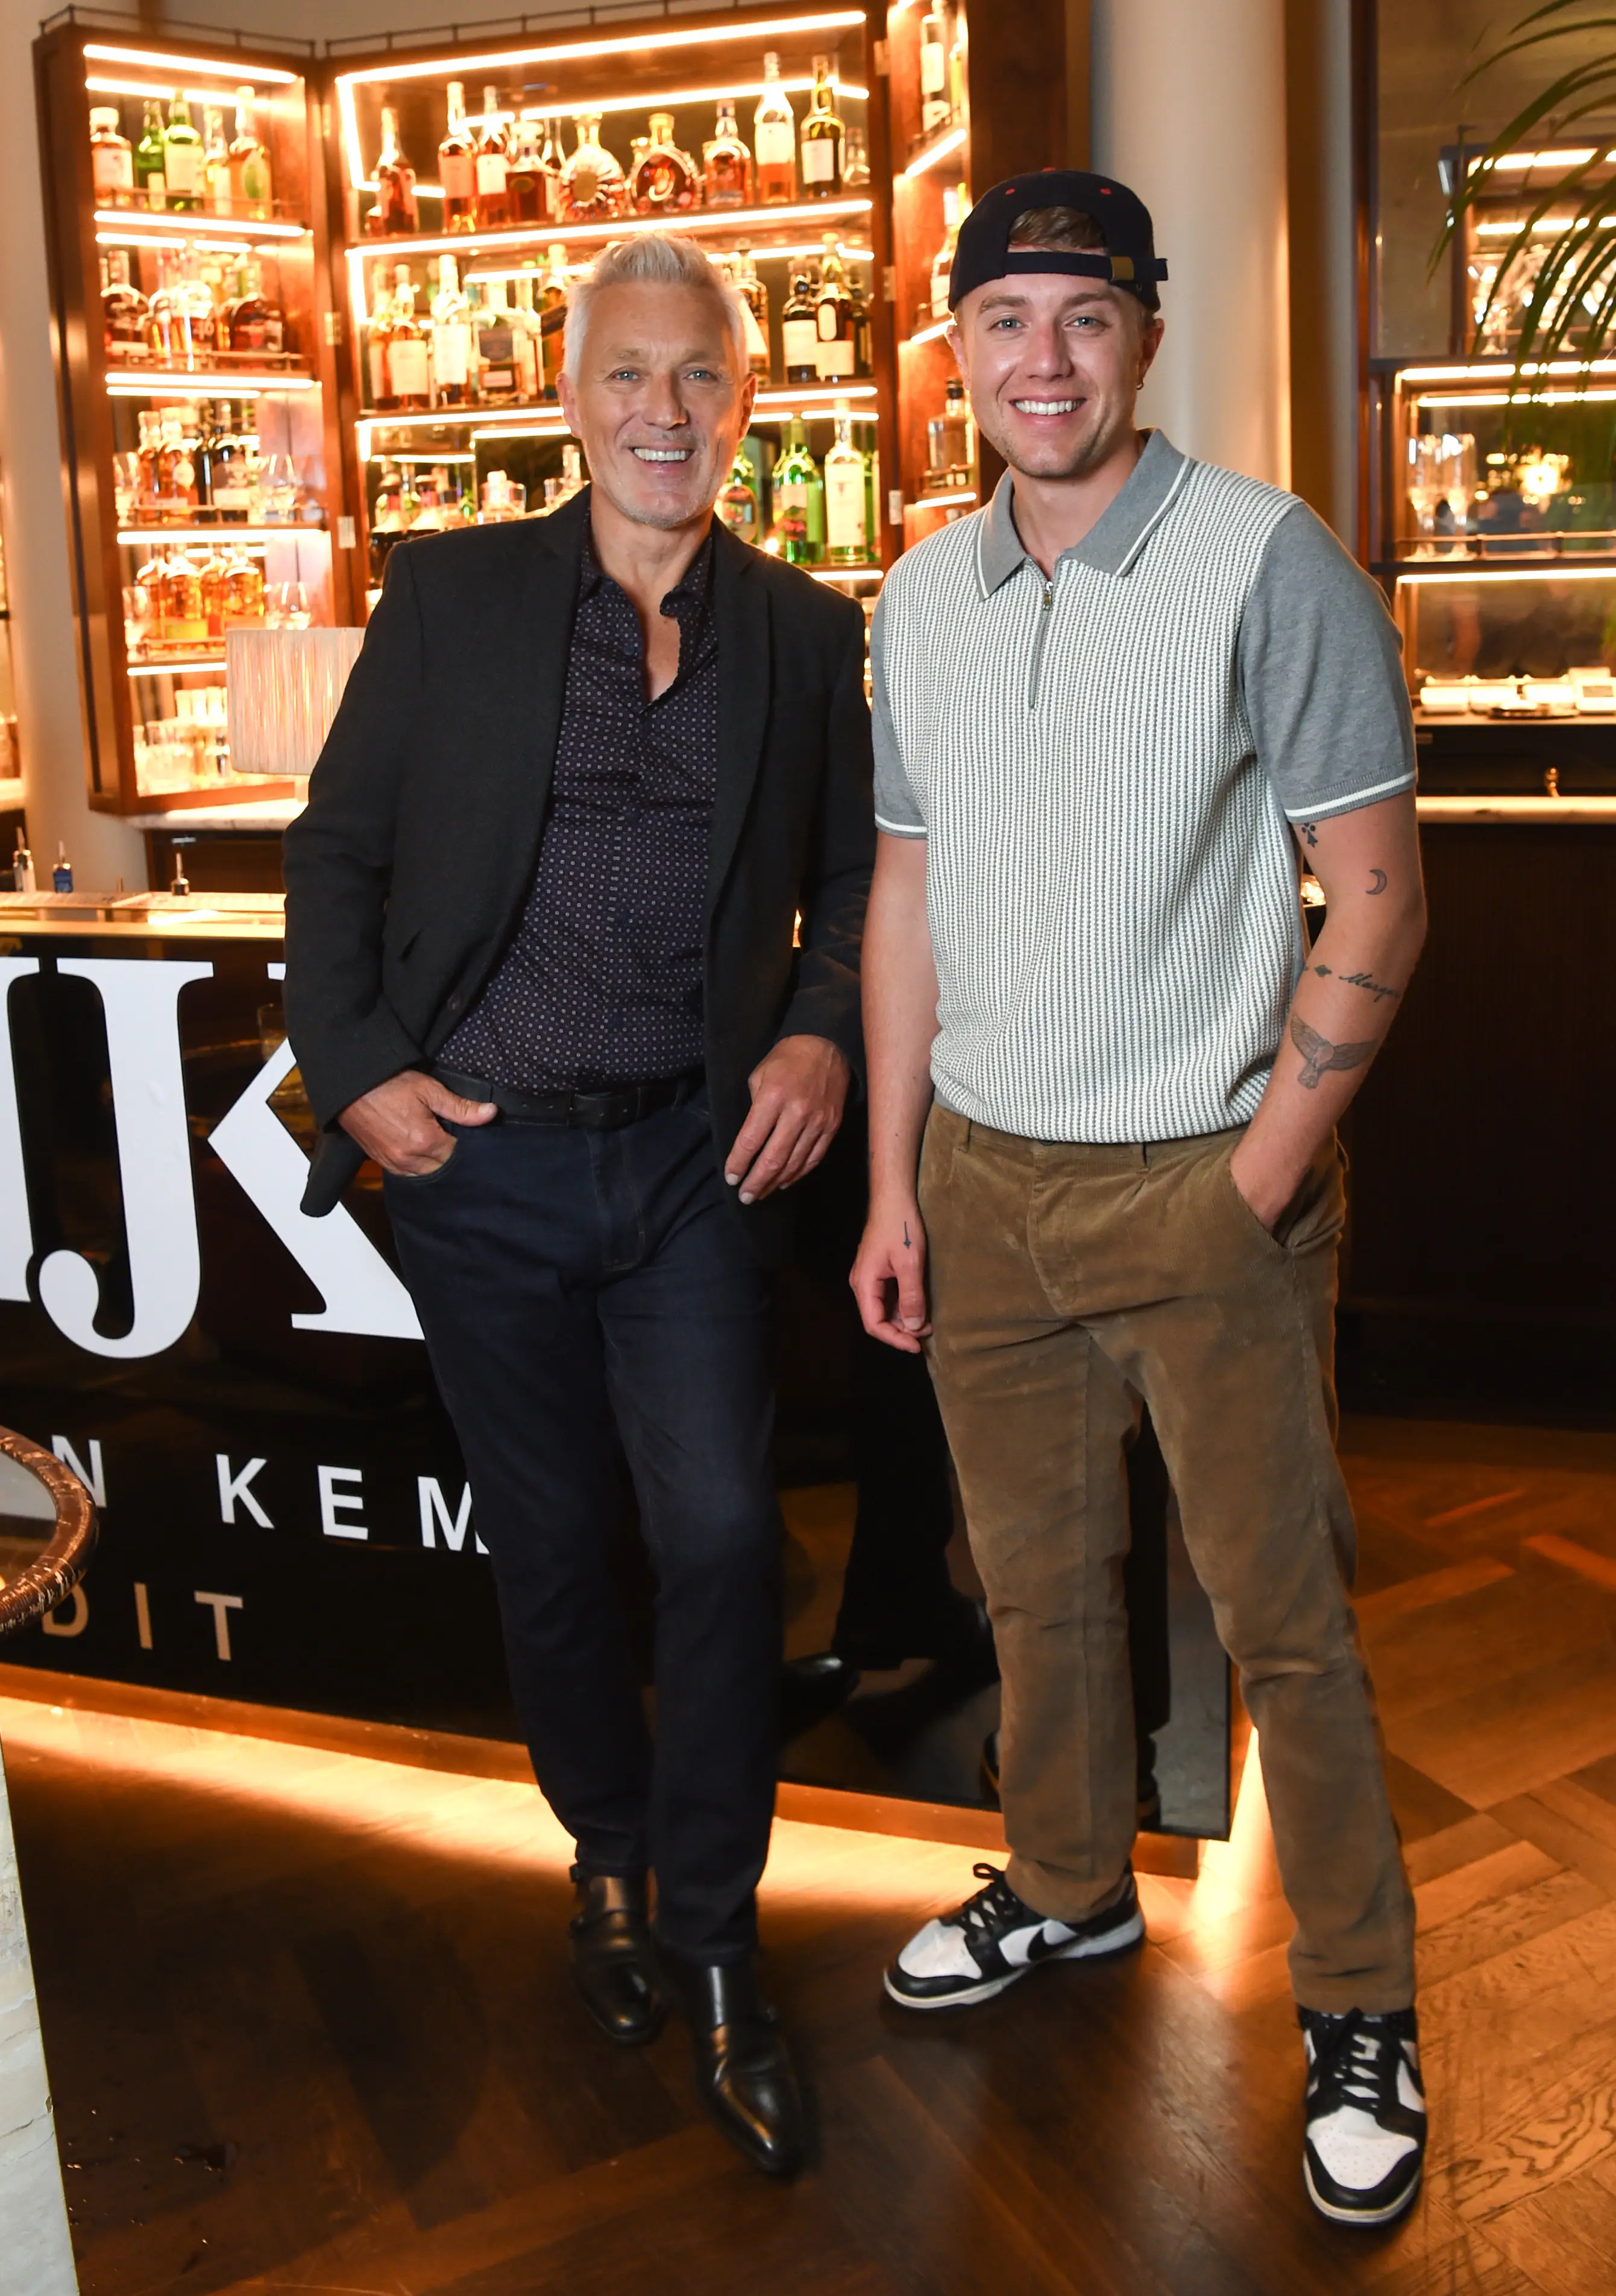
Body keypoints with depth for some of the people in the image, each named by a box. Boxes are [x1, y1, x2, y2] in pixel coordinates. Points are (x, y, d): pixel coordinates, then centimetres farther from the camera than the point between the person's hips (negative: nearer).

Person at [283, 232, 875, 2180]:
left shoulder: (807, 632, 6)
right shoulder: (453, 595, 2)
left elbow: (852, 877, 13)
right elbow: (336, 850, 4)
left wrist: (823, 1035, -5)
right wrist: (355, 1070, -7)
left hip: (693, 1153, 0)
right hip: (481, 1155, 0)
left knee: (720, 1532, -7)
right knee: (550, 1545, 12)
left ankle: (711, 1946, 13)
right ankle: (609, 1858, 36)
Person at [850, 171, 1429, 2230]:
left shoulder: (1266, 562, -9)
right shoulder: (923, 596, 8)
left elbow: (1378, 898, -10)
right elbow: (909, 894, 12)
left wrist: (1264, 1170, -13)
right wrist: (894, 1182, 9)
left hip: (1200, 1185, -5)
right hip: (983, 1177, 5)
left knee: (1279, 1609, 4)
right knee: (1034, 1573, 18)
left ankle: (1359, 2005, 22)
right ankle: (1070, 1887, 40)